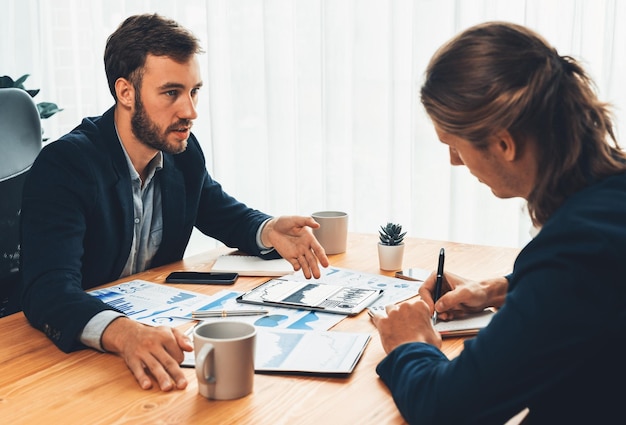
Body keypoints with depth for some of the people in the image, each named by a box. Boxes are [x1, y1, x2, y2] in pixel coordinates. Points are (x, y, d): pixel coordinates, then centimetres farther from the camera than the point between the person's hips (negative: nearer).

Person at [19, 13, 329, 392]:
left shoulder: (184, 152, 0)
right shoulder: (63, 165, -19)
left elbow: (224, 213, 15)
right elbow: (50, 287, -30)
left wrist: (269, 231, -9)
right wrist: (123, 332, -51)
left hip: (161, 316, 6)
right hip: (78, 345, -6)